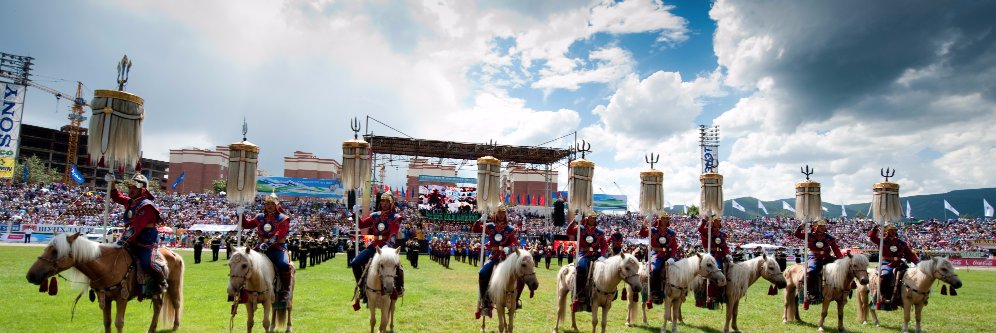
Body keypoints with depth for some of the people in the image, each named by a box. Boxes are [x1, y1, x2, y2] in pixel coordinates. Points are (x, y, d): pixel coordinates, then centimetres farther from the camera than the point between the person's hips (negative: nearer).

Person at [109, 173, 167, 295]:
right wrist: (112, 185, 21)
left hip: (147, 242, -10)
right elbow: (118, 197, 34)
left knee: (147, 263, -26)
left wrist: (124, 239, -27)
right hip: (133, 241, 10)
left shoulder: (146, 206, -17)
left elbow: (136, 227, -24)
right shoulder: (130, 202, 13)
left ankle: (161, 283, -5)